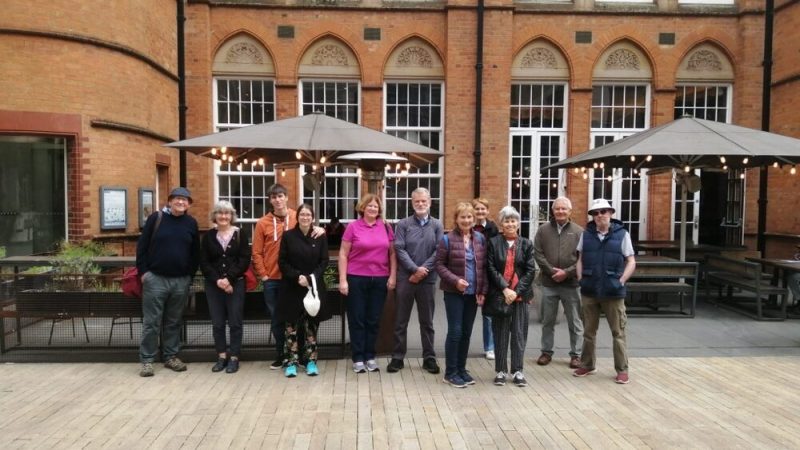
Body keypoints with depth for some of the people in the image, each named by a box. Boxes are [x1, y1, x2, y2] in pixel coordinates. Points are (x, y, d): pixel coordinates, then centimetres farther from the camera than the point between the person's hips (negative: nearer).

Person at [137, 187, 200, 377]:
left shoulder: (191, 223, 6)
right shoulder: (156, 218, -2)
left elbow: (195, 252, 11)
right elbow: (142, 246, -1)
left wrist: (190, 274, 6)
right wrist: (143, 271, -5)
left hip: (181, 281, 3)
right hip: (155, 278, -3)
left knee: (174, 322, 11)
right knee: (151, 322, 1)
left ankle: (171, 356, 22)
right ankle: (147, 360, 10)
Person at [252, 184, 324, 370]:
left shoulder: (298, 218, 1)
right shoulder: (263, 223, 1)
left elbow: (310, 230, 12)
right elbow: (257, 253, 1)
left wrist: (320, 230, -11)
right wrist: (263, 275, -5)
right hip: (272, 279, 1)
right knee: (276, 318, 10)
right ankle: (281, 354, 23)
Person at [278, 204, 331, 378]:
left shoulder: (320, 237, 3)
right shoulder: (288, 236, 1)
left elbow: (324, 262, 1)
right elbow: (282, 262, 0)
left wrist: (310, 278, -14)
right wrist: (297, 276, -14)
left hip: (314, 287, 1)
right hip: (292, 287, 0)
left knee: (311, 325, 5)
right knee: (292, 325, 2)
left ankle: (311, 361, 14)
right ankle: (292, 361, 11)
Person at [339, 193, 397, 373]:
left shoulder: (386, 227, 5)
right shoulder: (353, 227, -3)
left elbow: (392, 253, 9)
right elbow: (343, 254, -2)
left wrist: (393, 276, 1)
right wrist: (343, 280, -8)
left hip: (380, 280, 3)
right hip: (357, 279, -2)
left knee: (373, 320, 10)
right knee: (357, 320, 5)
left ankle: (370, 356, 21)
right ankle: (358, 358, 14)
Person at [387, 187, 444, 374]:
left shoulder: (437, 225, 6)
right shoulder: (403, 224, 2)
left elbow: (439, 251, -3)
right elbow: (399, 249, -6)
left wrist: (423, 270, -13)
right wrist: (415, 269, -16)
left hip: (427, 279, 1)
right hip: (405, 278, -1)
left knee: (427, 321, 10)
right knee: (401, 320, 6)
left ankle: (429, 358, 20)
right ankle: (397, 357, 16)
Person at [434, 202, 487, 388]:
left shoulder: (480, 238, 6)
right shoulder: (447, 239, -6)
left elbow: (484, 266, 8)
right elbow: (439, 264, -6)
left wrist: (483, 290, 2)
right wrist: (455, 280, -18)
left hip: (473, 293, 4)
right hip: (454, 293, -4)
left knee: (466, 332, 10)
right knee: (455, 331, -4)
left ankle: (461, 369, 23)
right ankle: (450, 373, 8)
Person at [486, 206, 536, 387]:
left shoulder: (526, 244, 6)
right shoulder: (493, 242, 2)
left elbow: (530, 270, 1)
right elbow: (491, 268, -3)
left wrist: (517, 291, -10)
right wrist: (504, 289, -13)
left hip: (520, 295, 1)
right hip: (499, 295, -1)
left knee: (519, 333, 5)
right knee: (500, 333, 6)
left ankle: (517, 371, 16)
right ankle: (500, 370, 16)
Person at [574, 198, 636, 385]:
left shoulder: (622, 234, -1)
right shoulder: (586, 234, 6)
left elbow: (631, 262, 0)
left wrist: (621, 281, -11)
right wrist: (581, 279, 1)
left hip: (613, 291, -3)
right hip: (589, 291, 3)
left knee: (618, 332, 4)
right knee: (589, 331, 13)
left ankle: (622, 369, 15)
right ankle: (588, 365, 26)